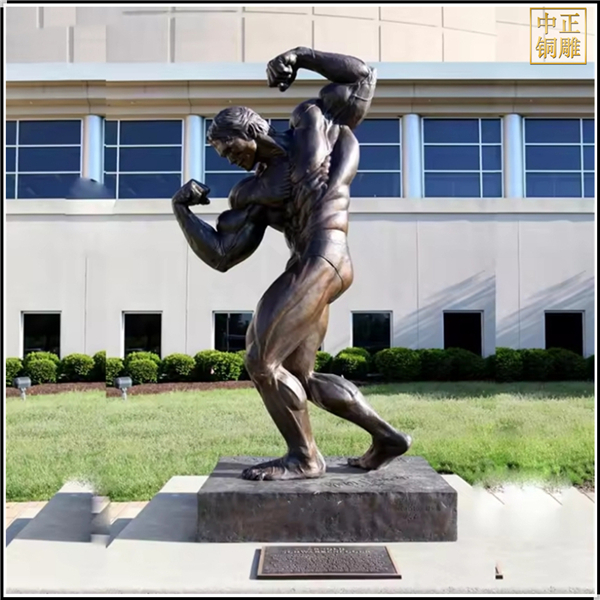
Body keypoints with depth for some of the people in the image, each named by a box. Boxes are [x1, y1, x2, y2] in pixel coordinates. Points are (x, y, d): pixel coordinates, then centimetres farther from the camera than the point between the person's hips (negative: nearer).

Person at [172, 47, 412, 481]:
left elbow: (363, 77, 14)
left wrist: (301, 56, 7)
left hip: (322, 261, -8)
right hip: (306, 267, 8)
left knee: (261, 361, -12)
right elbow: (221, 255, 12)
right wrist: (182, 209, 7)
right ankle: (386, 437, 23)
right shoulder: (253, 193, 16)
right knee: (298, 376, 13)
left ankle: (305, 458, 3)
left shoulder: (311, 124, 9)